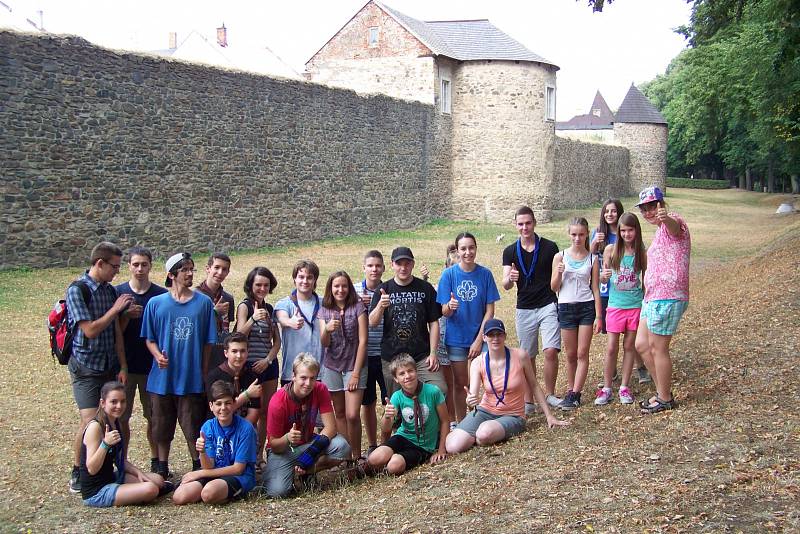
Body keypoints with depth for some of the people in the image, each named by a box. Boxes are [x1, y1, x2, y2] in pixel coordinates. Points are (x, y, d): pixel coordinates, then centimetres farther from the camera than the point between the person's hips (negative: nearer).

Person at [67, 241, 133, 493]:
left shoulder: (111, 290, 7)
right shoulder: (77, 290, -12)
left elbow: (116, 331, 9)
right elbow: (90, 330, -17)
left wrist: (122, 366, 5)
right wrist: (115, 309, -11)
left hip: (110, 366, 6)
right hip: (86, 367, -6)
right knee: (90, 420, -10)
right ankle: (77, 474, 5)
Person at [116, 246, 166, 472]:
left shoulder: (161, 295, -1)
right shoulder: (118, 292, 0)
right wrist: (127, 316, -19)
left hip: (152, 366, 0)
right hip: (125, 365, 0)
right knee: (121, 417, 4)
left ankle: (156, 461, 23)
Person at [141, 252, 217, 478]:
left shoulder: (204, 302, 0)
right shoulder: (156, 303, 0)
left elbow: (208, 341, 4)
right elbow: (149, 338, 5)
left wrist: (204, 372, 2)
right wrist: (157, 355, -14)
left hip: (192, 378, -1)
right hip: (163, 377, 1)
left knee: (194, 428, 4)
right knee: (162, 427, 12)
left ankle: (198, 468, 20)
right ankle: (162, 470, 26)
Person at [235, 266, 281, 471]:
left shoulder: (269, 308, 11)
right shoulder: (245, 306, -5)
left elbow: (277, 340, 11)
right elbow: (239, 335, -18)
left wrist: (268, 360, -5)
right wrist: (253, 319, -33)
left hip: (268, 365, 5)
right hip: (250, 366, -5)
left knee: (267, 412, 7)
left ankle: (260, 455, 15)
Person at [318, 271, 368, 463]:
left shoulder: (358, 308, -5)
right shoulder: (324, 311, 4)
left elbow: (362, 341, -8)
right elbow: (324, 343, -2)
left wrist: (356, 373, -11)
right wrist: (327, 330, -26)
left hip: (354, 366, -3)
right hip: (332, 367, 3)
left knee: (352, 415, -11)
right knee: (339, 413, 8)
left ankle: (356, 456, 2)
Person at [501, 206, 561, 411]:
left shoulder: (549, 247, -2)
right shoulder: (510, 252, 3)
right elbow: (505, 285, -5)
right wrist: (510, 279, -26)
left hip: (548, 306, -2)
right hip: (524, 309, 2)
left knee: (551, 351, -13)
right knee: (528, 357, 6)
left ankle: (550, 394, 6)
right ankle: (528, 401, 16)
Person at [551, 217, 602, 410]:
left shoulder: (592, 259, 0)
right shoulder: (560, 257, 1)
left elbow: (595, 289, 1)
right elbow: (554, 287, 3)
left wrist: (598, 316, -3)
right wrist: (559, 274, -18)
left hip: (587, 307, -1)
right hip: (566, 307, 1)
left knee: (582, 353, -2)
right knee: (571, 354, 9)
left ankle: (575, 394, 1)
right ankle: (570, 391, 18)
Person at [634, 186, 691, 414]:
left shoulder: (672, 221, -10)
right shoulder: (660, 232, 23)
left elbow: (674, 225, -38)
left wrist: (666, 218, -61)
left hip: (667, 298, -11)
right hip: (653, 297, 11)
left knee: (658, 348, -2)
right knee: (642, 345, 13)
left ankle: (665, 399, 11)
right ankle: (662, 391, 25)